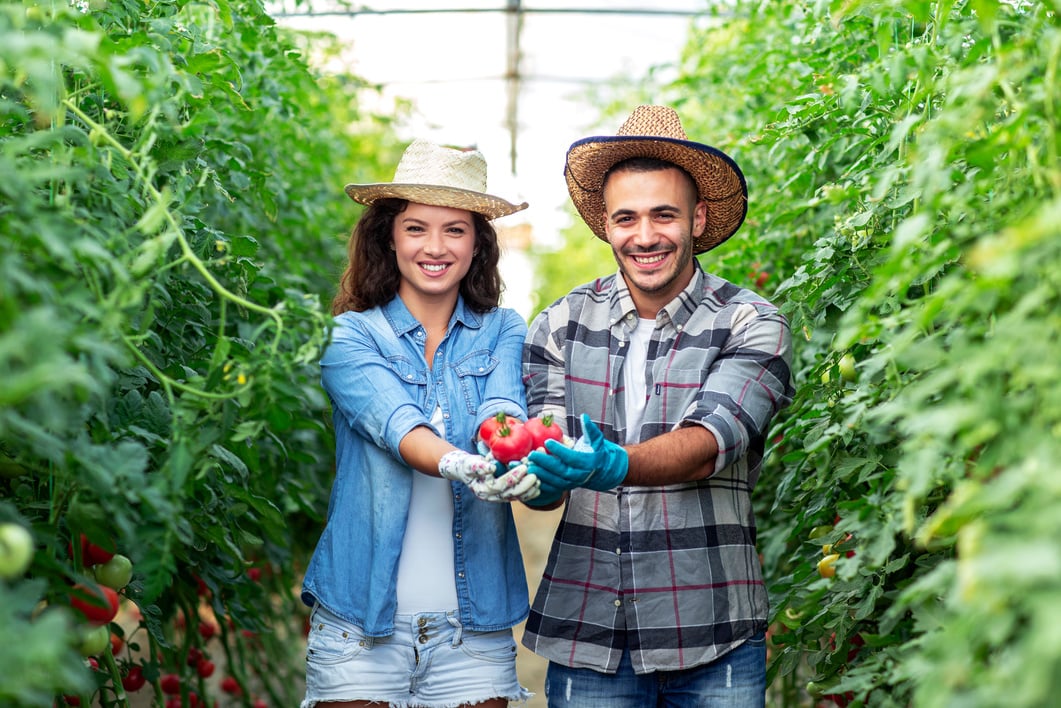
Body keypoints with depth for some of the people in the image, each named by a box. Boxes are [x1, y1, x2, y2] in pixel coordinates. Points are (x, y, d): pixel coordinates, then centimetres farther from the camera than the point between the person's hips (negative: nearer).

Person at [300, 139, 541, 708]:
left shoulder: (504, 333, 7)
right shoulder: (351, 336, 1)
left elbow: (503, 408, -13)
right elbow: (395, 425, -17)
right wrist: (459, 466, -38)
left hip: (475, 624, 2)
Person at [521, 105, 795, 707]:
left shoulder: (752, 325, -3)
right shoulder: (561, 325, 4)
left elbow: (707, 445, -19)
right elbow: (547, 488, -3)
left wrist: (612, 467, -37)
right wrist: (535, 469, -26)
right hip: (585, 633, 2)